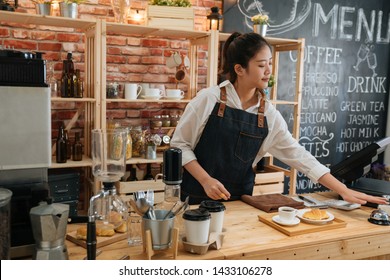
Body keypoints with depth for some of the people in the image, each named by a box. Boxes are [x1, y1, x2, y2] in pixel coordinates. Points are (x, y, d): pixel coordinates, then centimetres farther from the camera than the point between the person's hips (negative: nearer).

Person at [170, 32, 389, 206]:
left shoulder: (269, 114, -3)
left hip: (239, 202, 3)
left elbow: (298, 155, -2)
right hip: (197, 199, -3)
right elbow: (180, 144, -7)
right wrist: (206, 180, -18)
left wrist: (344, 191, -5)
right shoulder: (209, 99, -13)